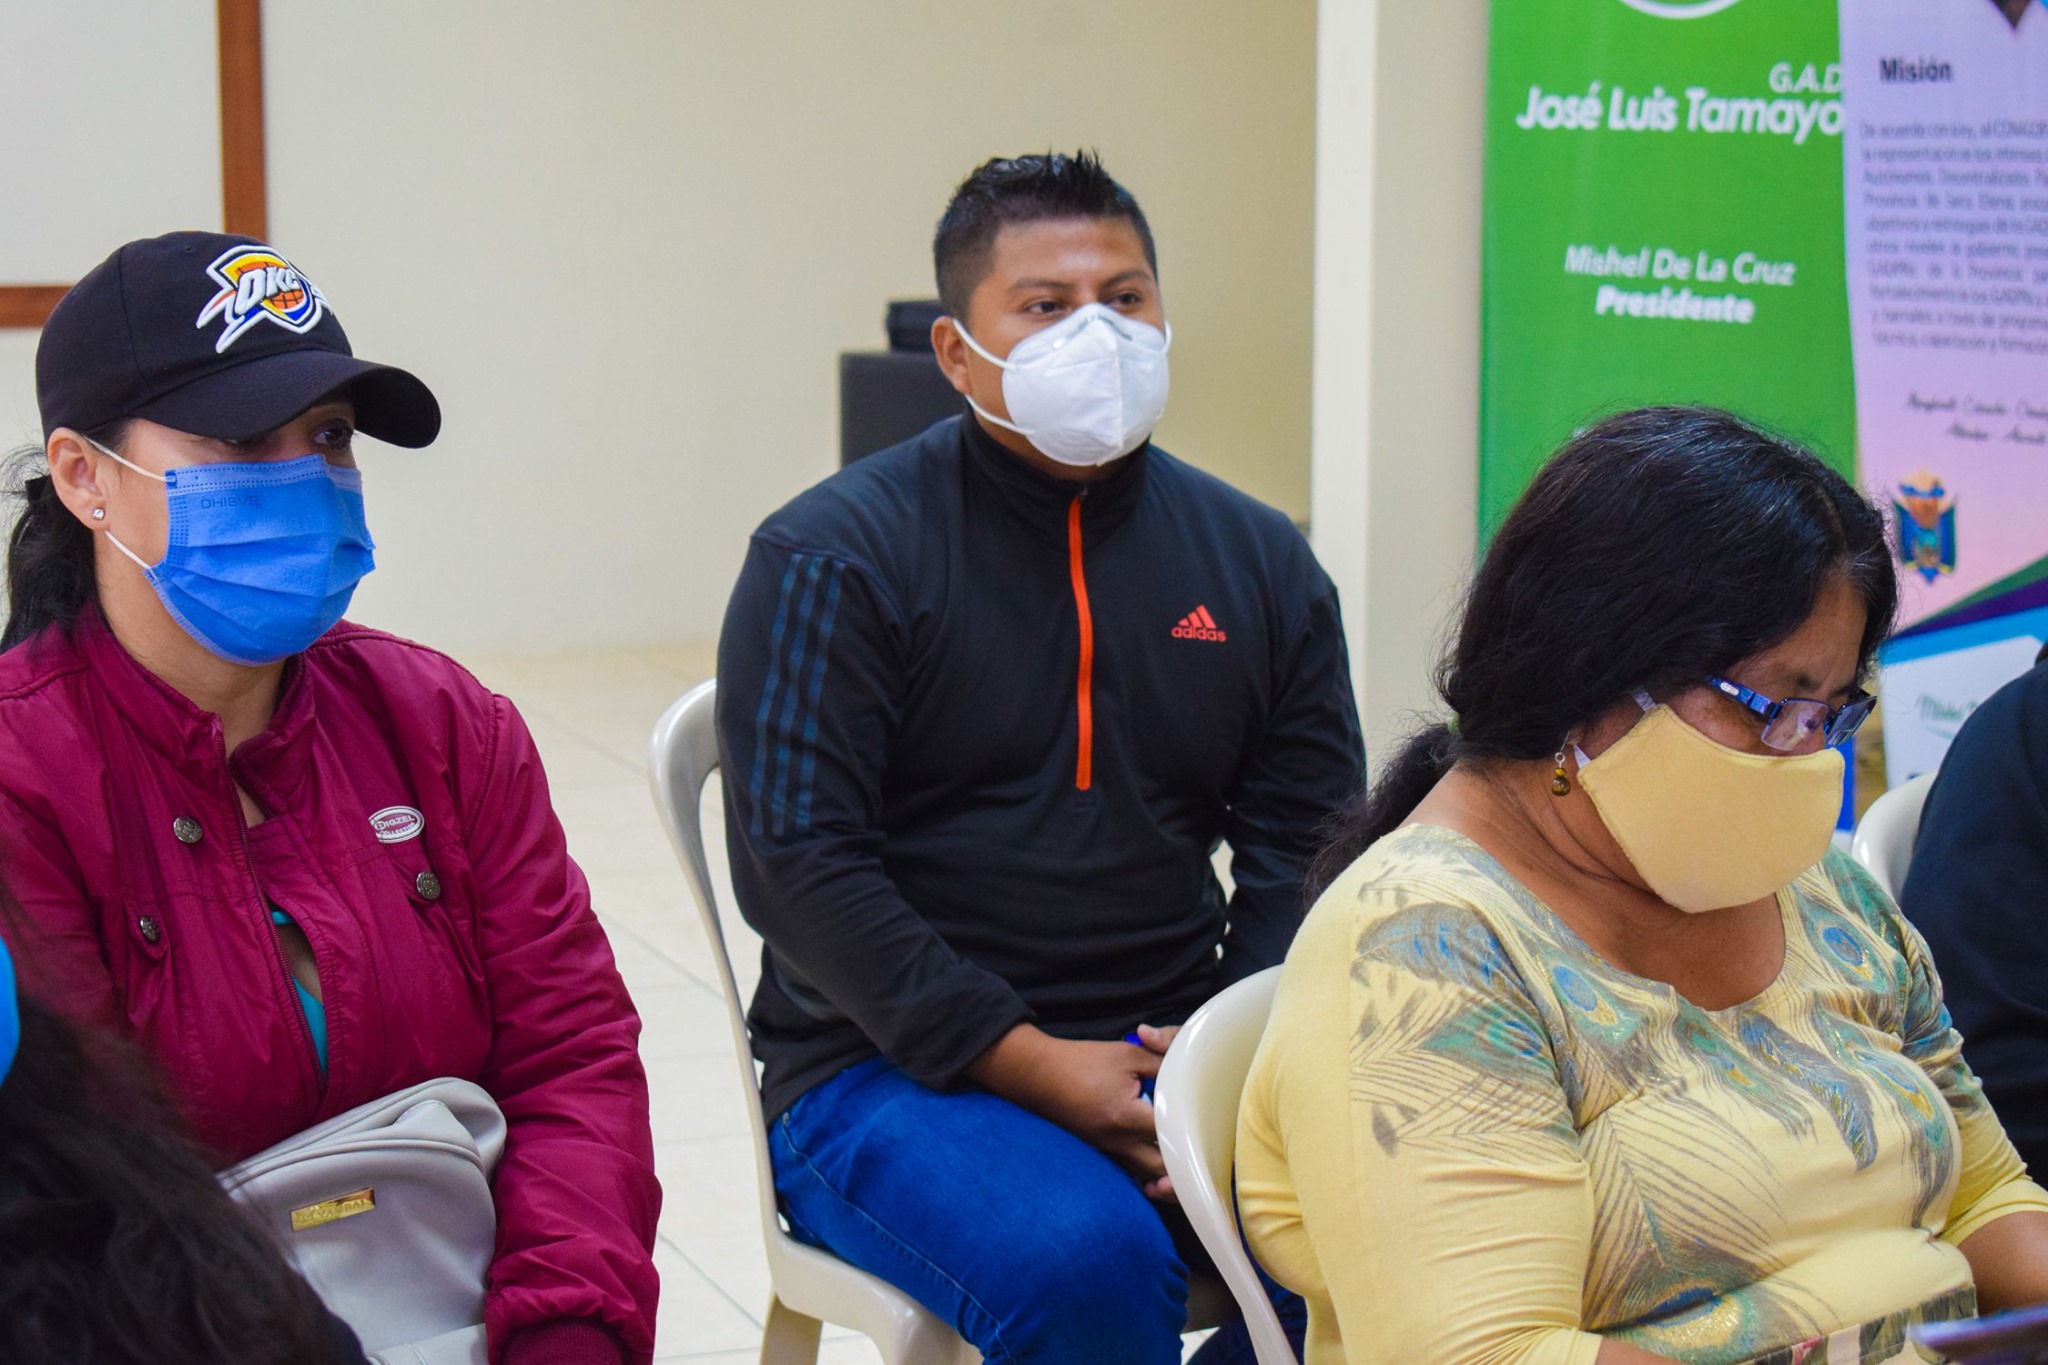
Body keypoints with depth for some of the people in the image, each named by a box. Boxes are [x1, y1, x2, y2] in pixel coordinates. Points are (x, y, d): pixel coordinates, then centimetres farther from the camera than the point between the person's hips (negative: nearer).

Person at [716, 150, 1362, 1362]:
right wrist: (1037, 1067, -17)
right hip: (892, 1069, -4)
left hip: (1179, 1059, 5)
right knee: (1086, 1263, -35)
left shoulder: (1261, 561, 13)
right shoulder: (833, 559, -2)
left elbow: (1307, 842, 10)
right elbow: (797, 862, -10)